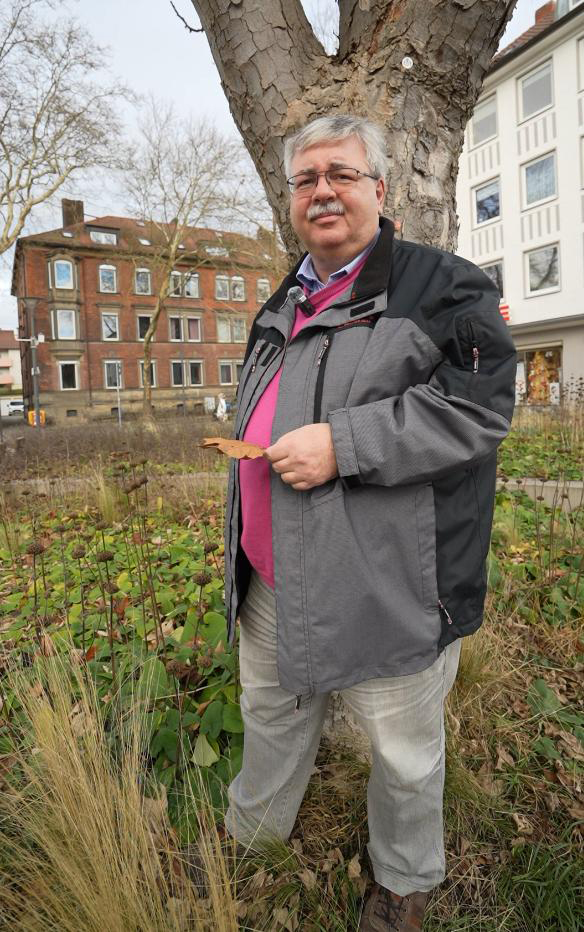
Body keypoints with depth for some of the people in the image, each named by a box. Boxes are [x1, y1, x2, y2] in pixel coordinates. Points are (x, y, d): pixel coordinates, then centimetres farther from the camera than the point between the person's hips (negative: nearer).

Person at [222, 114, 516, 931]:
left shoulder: (440, 286, -7)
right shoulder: (281, 308, 15)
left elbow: (481, 406, -18)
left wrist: (343, 443, -25)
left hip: (385, 584, -6)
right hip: (273, 580, 7)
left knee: (404, 749, 14)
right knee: (270, 713, 26)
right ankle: (251, 831, 54)